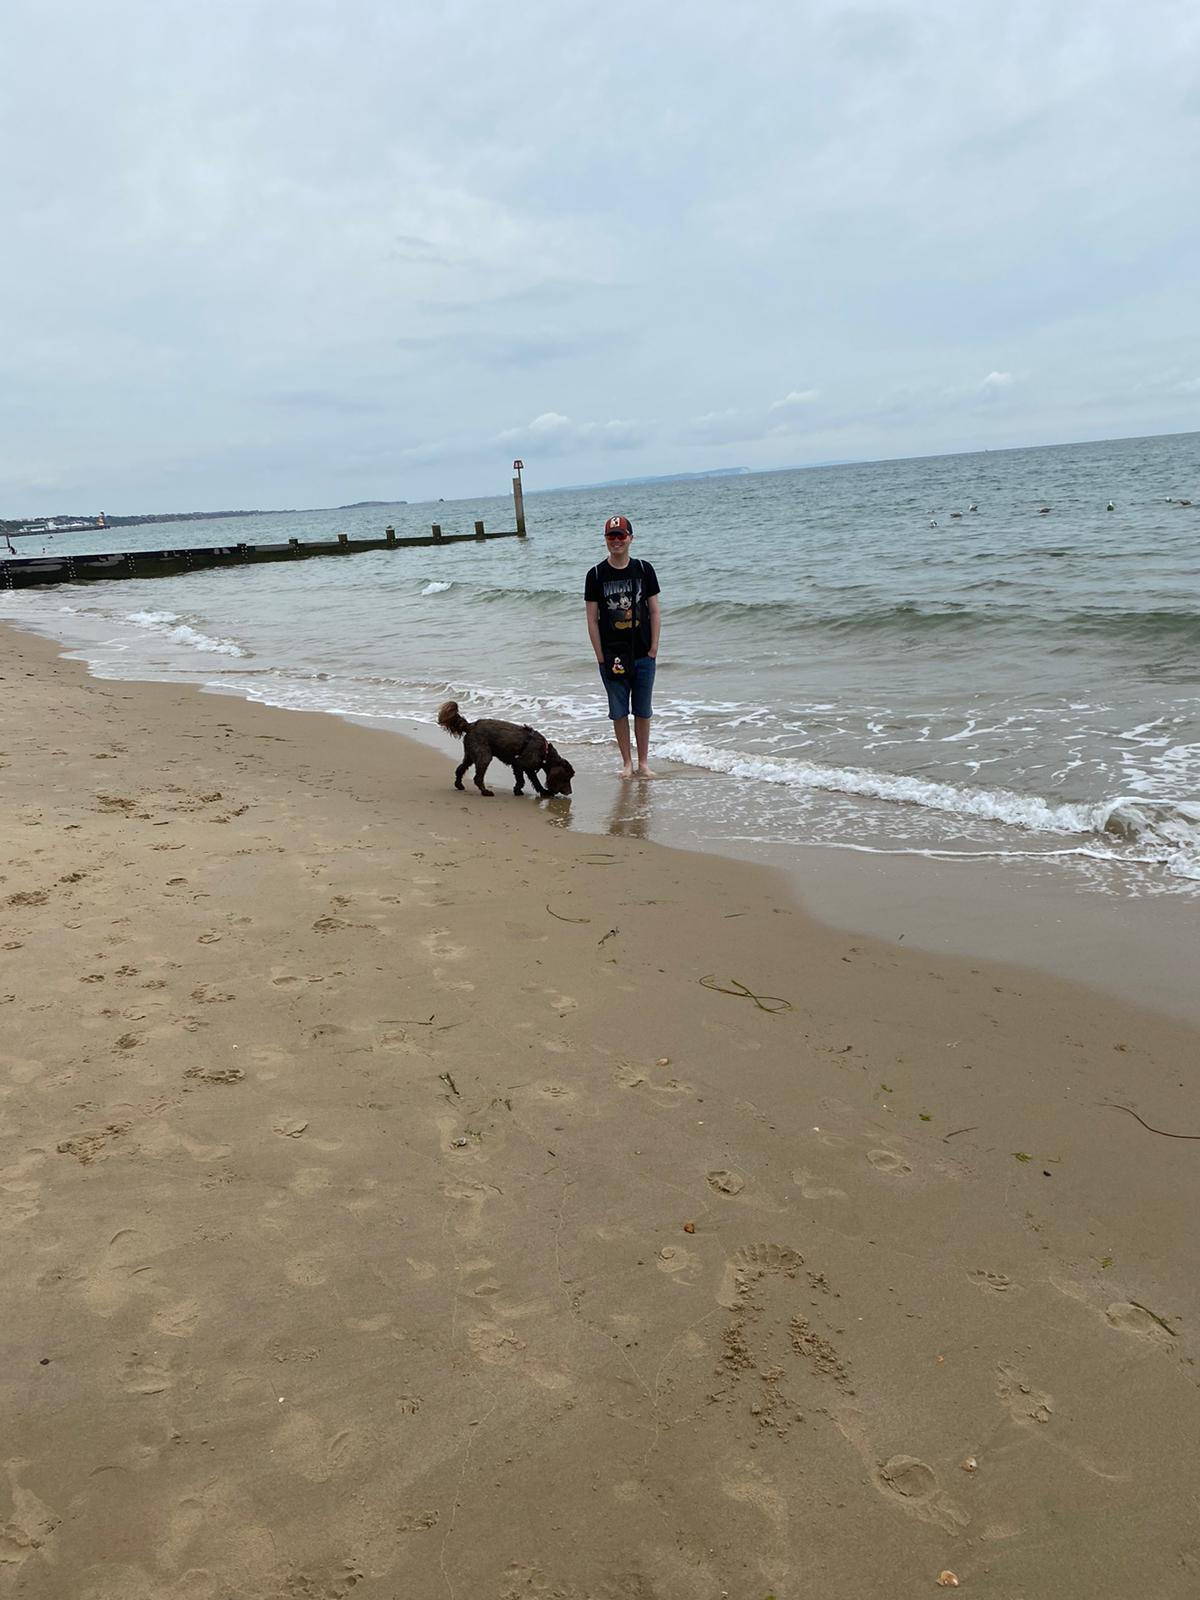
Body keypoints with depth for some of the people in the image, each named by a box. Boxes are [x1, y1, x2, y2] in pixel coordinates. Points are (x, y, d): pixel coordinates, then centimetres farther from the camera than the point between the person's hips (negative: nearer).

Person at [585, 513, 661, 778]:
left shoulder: (644, 570, 2)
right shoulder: (596, 575, -2)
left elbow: (654, 612, 4)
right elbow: (592, 619, -1)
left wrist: (653, 649, -3)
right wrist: (600, 657, -6)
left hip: (643, 655, 1)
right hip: (612, 657, -1)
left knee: (643, 711, 8)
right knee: (619, 712, 7)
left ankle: (643, 761, 19)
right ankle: (627, 761, 19)